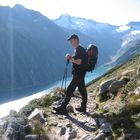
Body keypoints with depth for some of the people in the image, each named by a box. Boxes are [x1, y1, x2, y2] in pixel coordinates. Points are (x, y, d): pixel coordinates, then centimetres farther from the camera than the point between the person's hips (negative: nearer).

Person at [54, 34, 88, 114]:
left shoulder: (80, 50, -16)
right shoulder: (77, 50, 16)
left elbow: (79, 62, -24)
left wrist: (70, 58, -15)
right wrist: (70, 58, 4)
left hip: (79, 73, -10)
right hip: (79, 73, 10)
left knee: (70, 90, -8)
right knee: (82, 90, 13)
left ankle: (63, 108, -3)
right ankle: (83, 107, 21)